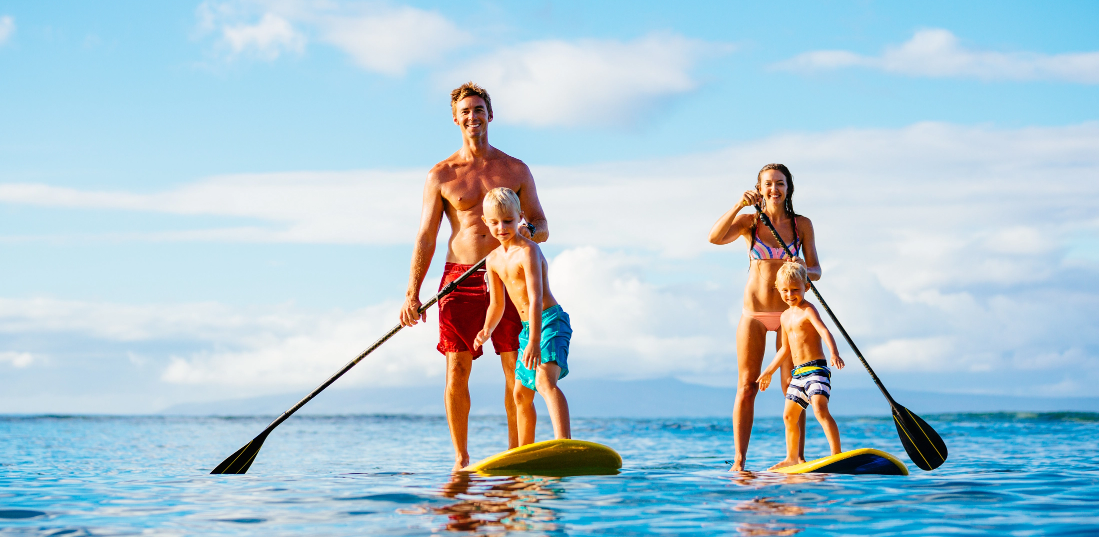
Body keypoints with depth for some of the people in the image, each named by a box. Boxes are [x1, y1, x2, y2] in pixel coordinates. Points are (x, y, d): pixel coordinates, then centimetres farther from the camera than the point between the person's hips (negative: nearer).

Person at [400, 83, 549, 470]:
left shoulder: (516, 170, 9)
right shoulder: (441, 175, 7)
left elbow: (542, 229, 10)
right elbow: (426, 237, 5)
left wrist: (526, 230, -16)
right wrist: (412, 294, -5)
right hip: (459, 279, 0)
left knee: (516, 371, -4)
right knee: (457, 371, -4)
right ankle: (461, 458, 5)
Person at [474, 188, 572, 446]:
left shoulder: (528, 251, -17)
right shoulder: (494, 260, 9)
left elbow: (536, 298, -27)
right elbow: (497, 304, 17)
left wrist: (534, 342, -34)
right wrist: (487, 330, -2)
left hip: (550, 321, -9)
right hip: (527, 327, 9)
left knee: (545, 381, -31)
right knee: (521, 394, 17)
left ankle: (564, 443, -47)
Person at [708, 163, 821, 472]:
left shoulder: (801, 224, 4)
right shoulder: (749, 222, 2)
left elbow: (815, 271, 3)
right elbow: (715, 237, -16)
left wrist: (804, 271, -20)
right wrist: (740, 205, -25)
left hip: (788, 312, 0)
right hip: (754, 313, 0)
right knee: (746, 387, -2)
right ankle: (739, 460, -1)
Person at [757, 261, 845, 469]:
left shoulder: (808, 310, -9)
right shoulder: (786, 316, 17)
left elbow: (824, 331, -27)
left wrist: (834, 353, -45)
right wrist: (769, 371, 33)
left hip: (816, 369, -9)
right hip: (798, 373, 9)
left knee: (820, 409, -26)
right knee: (789, 415, 15)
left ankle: (837, 453, -29)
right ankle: (792, 458, 30)